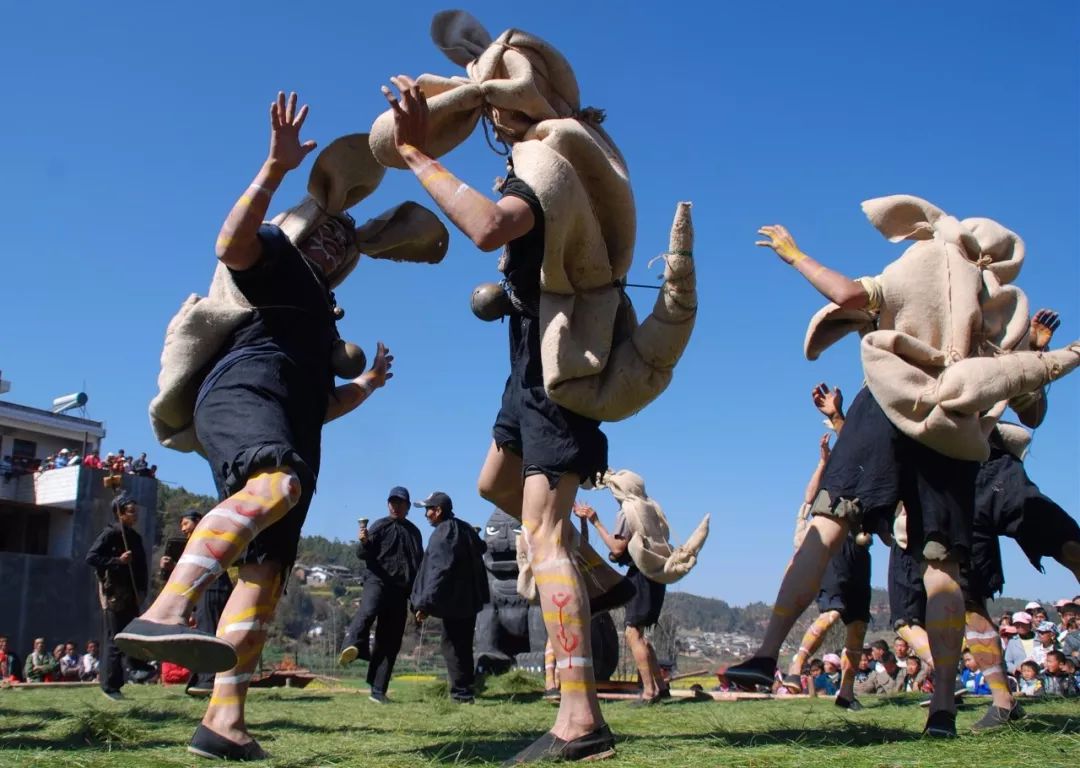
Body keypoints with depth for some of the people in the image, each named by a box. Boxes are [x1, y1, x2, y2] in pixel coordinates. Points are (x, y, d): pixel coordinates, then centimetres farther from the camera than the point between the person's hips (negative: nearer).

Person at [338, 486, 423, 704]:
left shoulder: (414, 532, 18)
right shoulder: (380, 526, 6)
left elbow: (419, 564, 26)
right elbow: (363, 554, -2)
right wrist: (364, 543, -26)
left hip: (400, 590, 4)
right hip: (377, 581, -4)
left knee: (389, 643, 1)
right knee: (368, 611, -37)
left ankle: (378, 690, 4)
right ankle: (352, 646, -56)